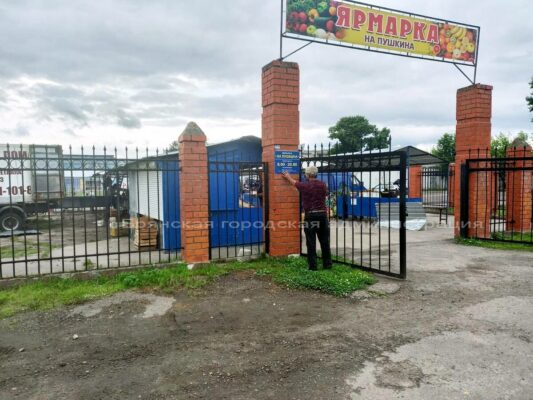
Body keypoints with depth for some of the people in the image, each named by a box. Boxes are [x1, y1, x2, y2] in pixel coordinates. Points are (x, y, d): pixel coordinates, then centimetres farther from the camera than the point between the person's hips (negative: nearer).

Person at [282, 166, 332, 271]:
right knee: (325, 242, 10)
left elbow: (293, 182, 15)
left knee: (311, 243, 1)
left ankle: (312, 266, 2)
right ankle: (327, 264, 14)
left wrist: (287, 176, 36)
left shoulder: (305, 186, -4)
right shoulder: (323, 185, 4)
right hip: (323, 215, 4)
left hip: (310, 216, -4)